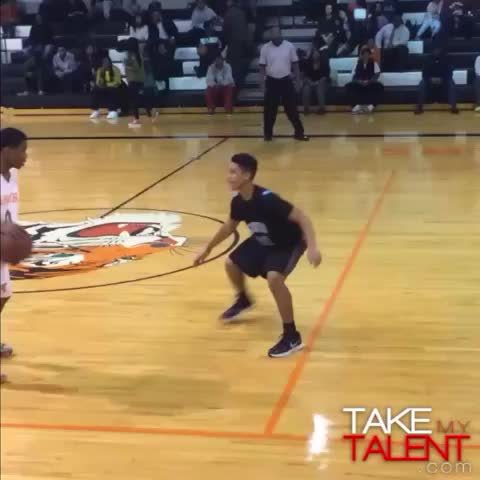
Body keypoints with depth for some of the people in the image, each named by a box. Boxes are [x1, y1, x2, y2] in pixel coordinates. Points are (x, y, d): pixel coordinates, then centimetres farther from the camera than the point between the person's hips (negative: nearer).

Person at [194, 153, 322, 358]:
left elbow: (302, 218, -34)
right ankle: (243, 300, 45)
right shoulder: (238, 201, -12)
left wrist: (312, 247, -48)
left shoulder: (266, 199, -36)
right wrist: (208, 248, 18)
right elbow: (230, 226, 10)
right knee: (232, 263, 11)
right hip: (263, 241, 8)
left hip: (289, 243, -8)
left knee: (274, 278, -31)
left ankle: (292, 337, -19)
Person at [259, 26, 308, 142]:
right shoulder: (265, 48, -3)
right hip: (271, 81, 0)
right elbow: (262, 66, 2)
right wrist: (262, 82, -4)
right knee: (270, 109, 4)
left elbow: (295, 63, 5)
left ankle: (299, 132, 9)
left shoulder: (289, 46, -2)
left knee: (292, 108, 2)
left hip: (286, 80, 0)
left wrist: (298, 79, 2)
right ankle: (268, 133, 16)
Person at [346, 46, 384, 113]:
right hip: (359, 85, 1)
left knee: (379, 86, -34)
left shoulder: (374, 63, 4)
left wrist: (369, 81, -25)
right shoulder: (357, 64, 8)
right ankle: (357, 105, -30)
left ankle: (371, 105, -30)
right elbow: (354, 76, 2)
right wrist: (359, 81, -22)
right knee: (349, 86, -27)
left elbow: (377, 75, -7)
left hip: (371, 84, -1)